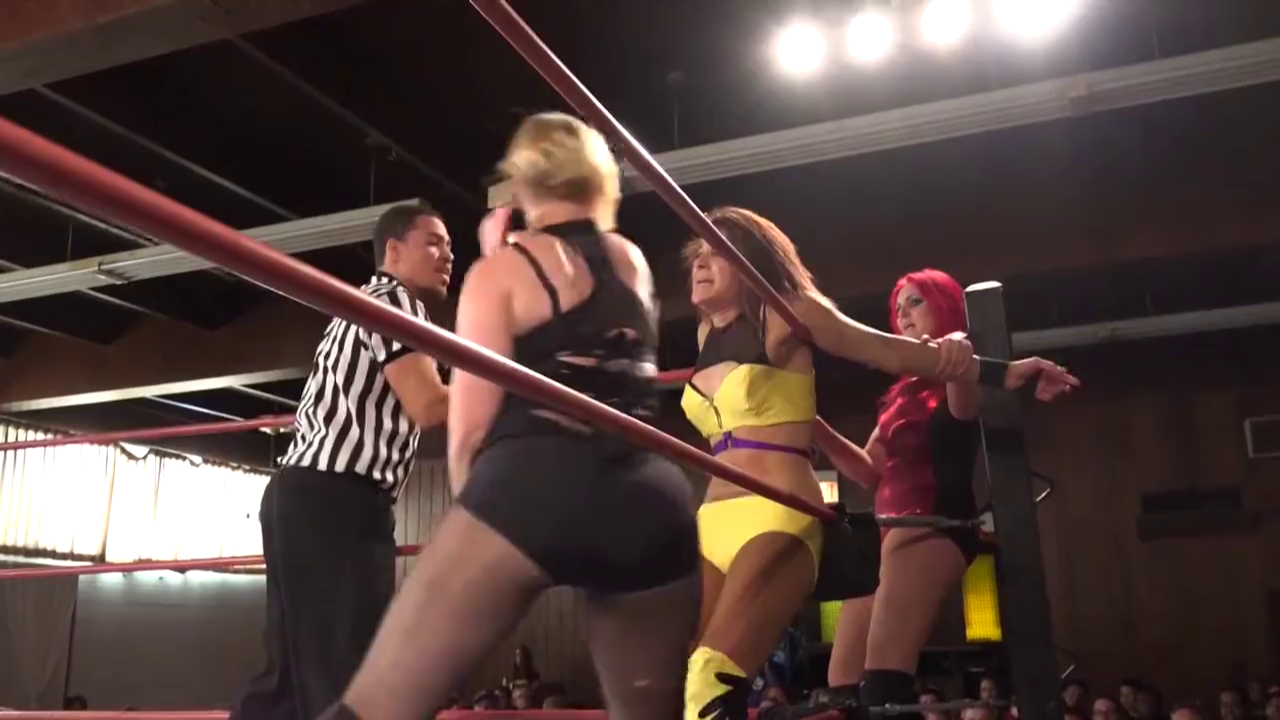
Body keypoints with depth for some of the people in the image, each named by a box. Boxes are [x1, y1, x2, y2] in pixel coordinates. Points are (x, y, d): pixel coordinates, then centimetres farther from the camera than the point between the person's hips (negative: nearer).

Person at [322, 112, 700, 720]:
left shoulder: (500, 271, 7)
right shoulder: (634, 262, 21)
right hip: (649, 503, 5)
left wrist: (471, 507, 18)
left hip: (533, 489, -4)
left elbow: (471, 427, 1)